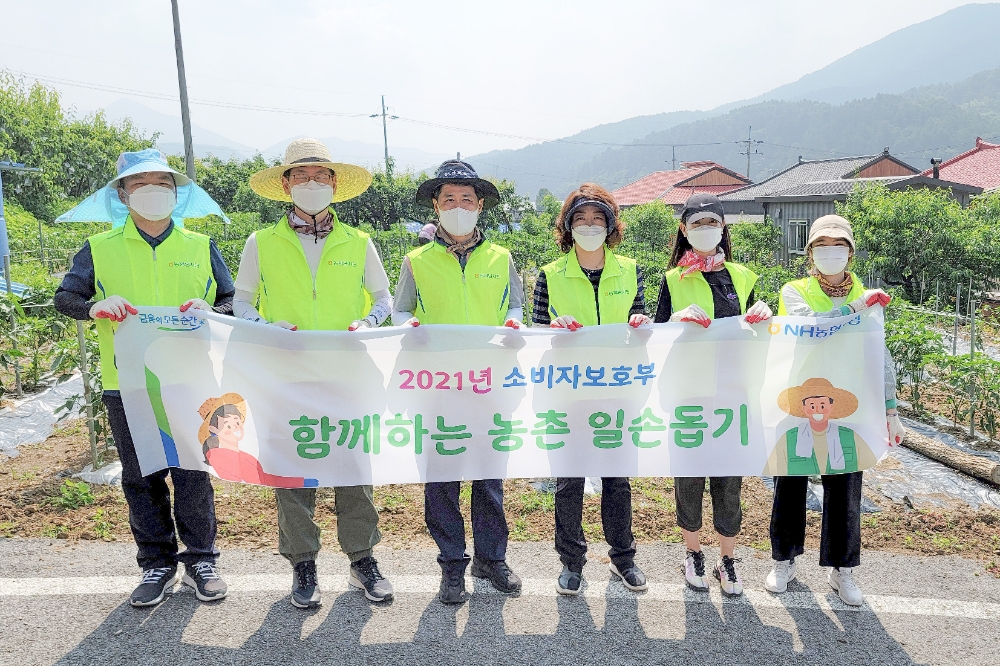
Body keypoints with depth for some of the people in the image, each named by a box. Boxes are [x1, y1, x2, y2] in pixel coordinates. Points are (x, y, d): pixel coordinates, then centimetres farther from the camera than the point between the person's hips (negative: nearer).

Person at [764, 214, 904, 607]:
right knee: (791, 487, 9)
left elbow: (881, 357, 8)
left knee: (845, 491, 8)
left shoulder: (867, 298, 8)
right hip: (797, 405, -2)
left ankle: (841, 569, 27)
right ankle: (784, 562, 28)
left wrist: (890, 409, 4)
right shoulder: (794, 292, 1)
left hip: (846, 409, 2)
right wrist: (853, 308, -23)